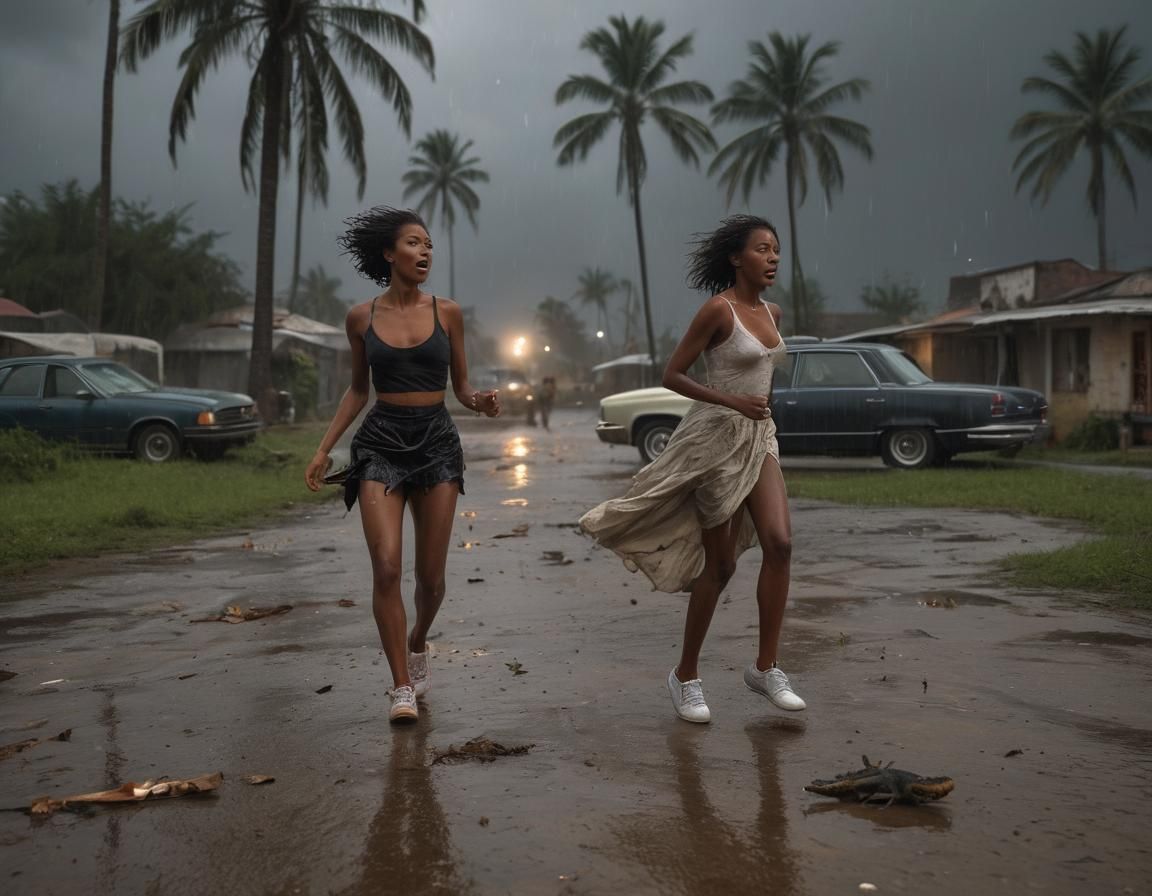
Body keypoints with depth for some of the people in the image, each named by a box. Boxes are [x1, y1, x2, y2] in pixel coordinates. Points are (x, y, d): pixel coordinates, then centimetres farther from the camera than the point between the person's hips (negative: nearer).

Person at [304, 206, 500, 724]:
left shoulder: (447, 313, 3)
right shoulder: (362, 318, 3)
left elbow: (461, 387, 10)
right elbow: (357, 391, 13)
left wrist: (481, 403, -12)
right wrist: (323, 449, 8)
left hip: (436, 442, 1)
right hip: (381, 444, -1)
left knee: (431, 576, 4)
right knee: (386, 567, -14)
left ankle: (416, 643, 37)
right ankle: (402, 687, -3)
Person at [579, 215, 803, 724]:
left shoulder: (771, 313, 10)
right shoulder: (718, 310, -12)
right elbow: (672, 375, -13)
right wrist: (732, 402, -20)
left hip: (759, 436, 7)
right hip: (716, 436, -7)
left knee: (779, 543, -10)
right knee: (720, 564, -1)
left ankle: (765, 667, 0)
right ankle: (686, 675, 15)